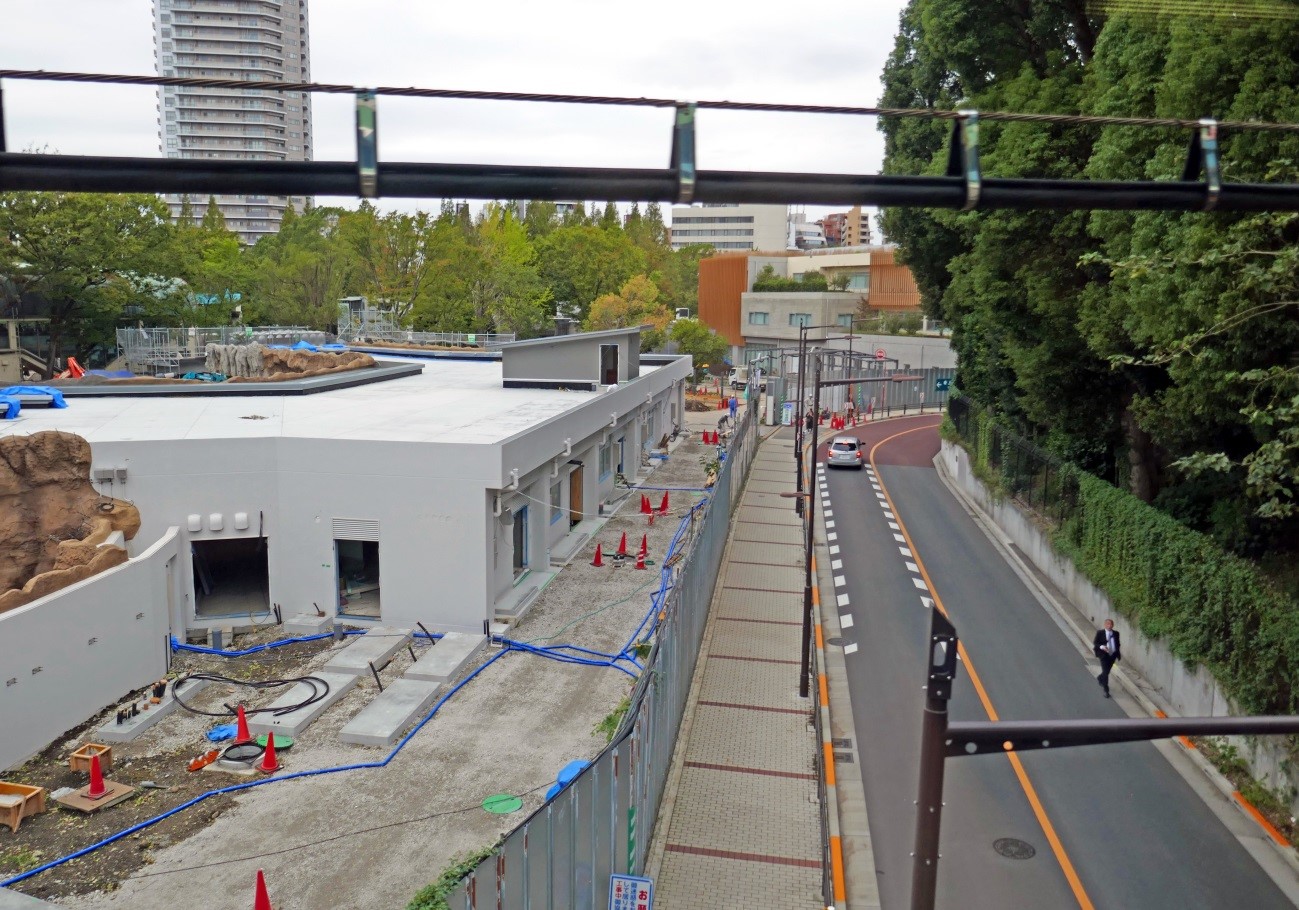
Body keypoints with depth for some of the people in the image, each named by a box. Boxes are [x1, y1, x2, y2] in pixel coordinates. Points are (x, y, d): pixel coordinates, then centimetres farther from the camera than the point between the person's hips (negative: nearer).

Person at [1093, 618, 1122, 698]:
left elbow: (1118, 644, 13)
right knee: (1105, 672, -7)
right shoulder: (1100, 633, -6)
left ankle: (1100, 679, 49)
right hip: (1104, 655, -4)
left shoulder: (1116, 634, 4)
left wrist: (1119, 654, 10)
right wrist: (1101, 647, -24)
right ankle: (1106, 690, 0)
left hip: (1113, 655, 4)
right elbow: (1095, 643, -5)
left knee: (1107, 671, 16)